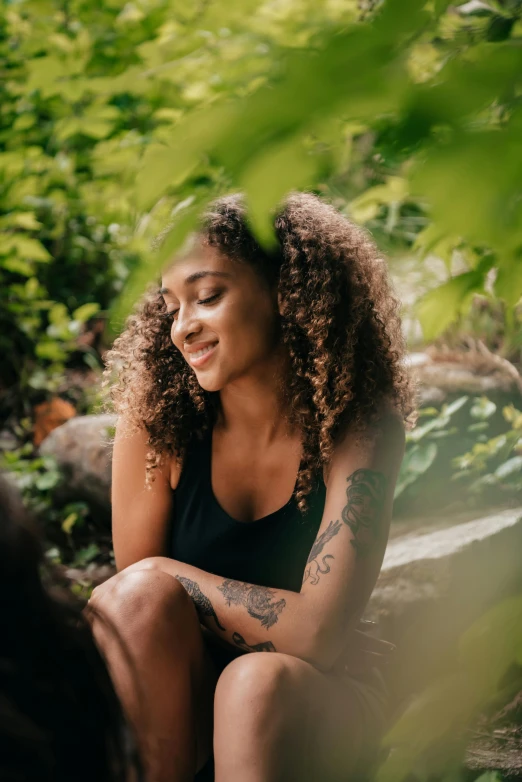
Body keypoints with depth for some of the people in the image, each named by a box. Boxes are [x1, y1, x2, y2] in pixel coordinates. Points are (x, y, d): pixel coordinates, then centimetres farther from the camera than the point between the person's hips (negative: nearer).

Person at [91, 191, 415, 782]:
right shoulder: (155, 419, -12)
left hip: (320, 695, -1)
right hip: (176, 700, 2)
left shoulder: (358, 427, -17)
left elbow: (317, 633, -24)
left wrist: (168, 578, -17)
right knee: (141, 596, -28)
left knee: (261, 683, -34)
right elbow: (135, 594, -7)